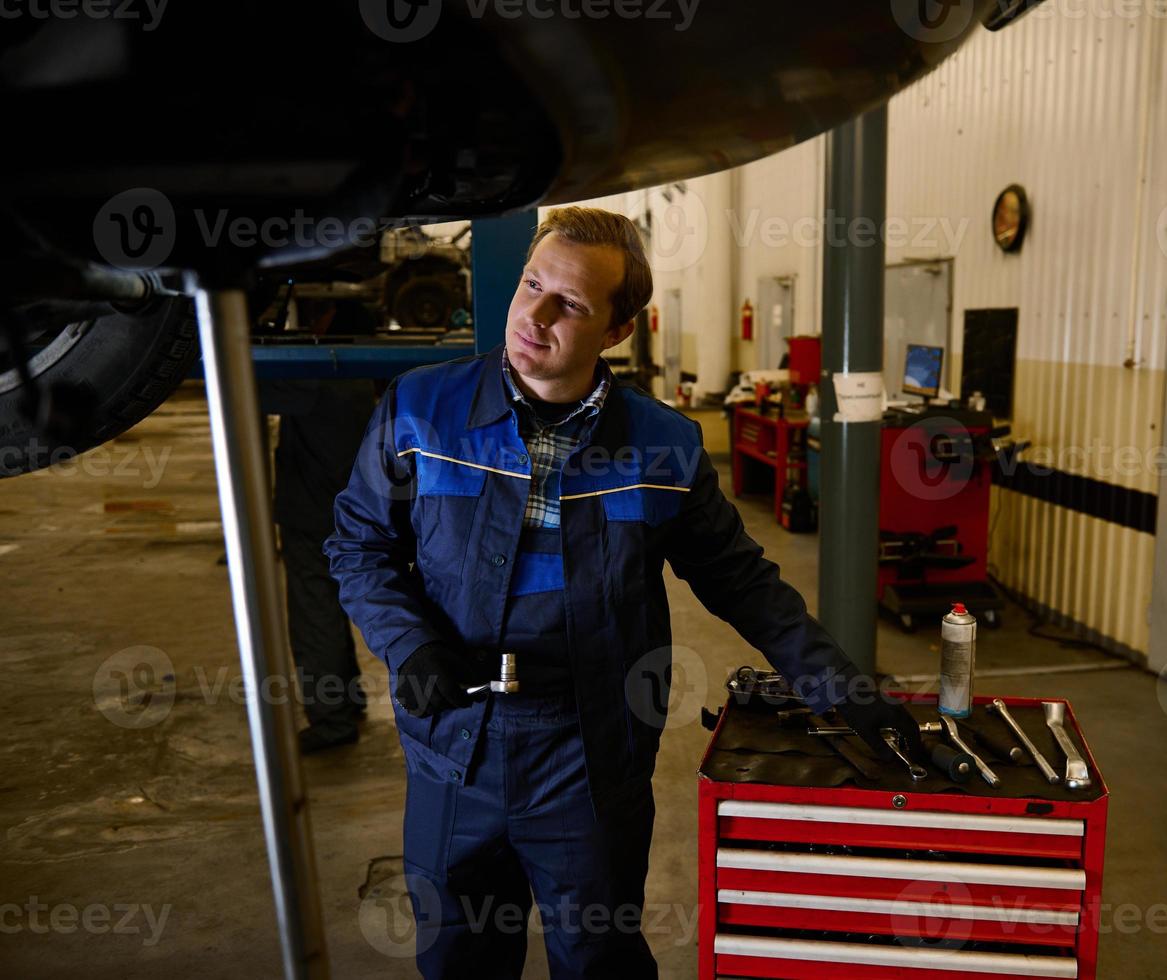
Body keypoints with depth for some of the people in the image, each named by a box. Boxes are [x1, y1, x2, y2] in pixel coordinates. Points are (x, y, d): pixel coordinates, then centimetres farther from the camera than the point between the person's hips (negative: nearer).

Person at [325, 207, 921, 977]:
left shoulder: (663, 446, -7)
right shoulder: (421, 409, -8)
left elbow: (741, 580, 2)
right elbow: (361, 544, 2)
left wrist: (839, 688, -3)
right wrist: (410, 644, -15)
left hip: (593, 770, 0)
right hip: (451, 759, 1)